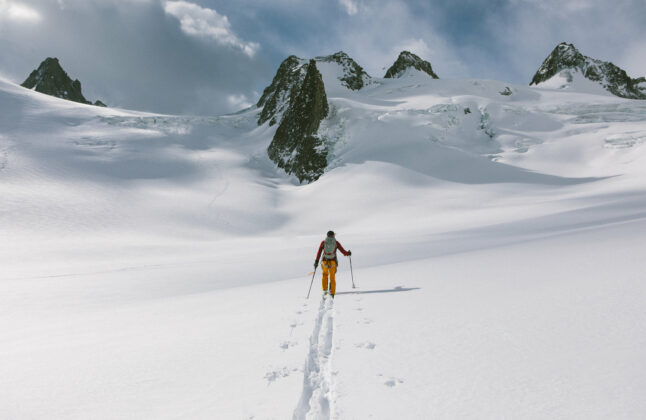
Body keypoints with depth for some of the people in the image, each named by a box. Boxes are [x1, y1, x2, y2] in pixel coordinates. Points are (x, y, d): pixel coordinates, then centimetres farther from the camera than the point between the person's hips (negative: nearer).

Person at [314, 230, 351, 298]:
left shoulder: (323, 243, 8)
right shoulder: (336, 242, 6)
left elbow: (319, 252, 1)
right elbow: (343, 252, 5)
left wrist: (316, 262, 1)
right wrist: (348, 253, 25)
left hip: (325, 261, 1)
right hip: (333, 262, -1)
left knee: (325, 275, 27)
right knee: (332, 278, 11)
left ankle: (325, 290, 18)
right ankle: (332, 294, 1)